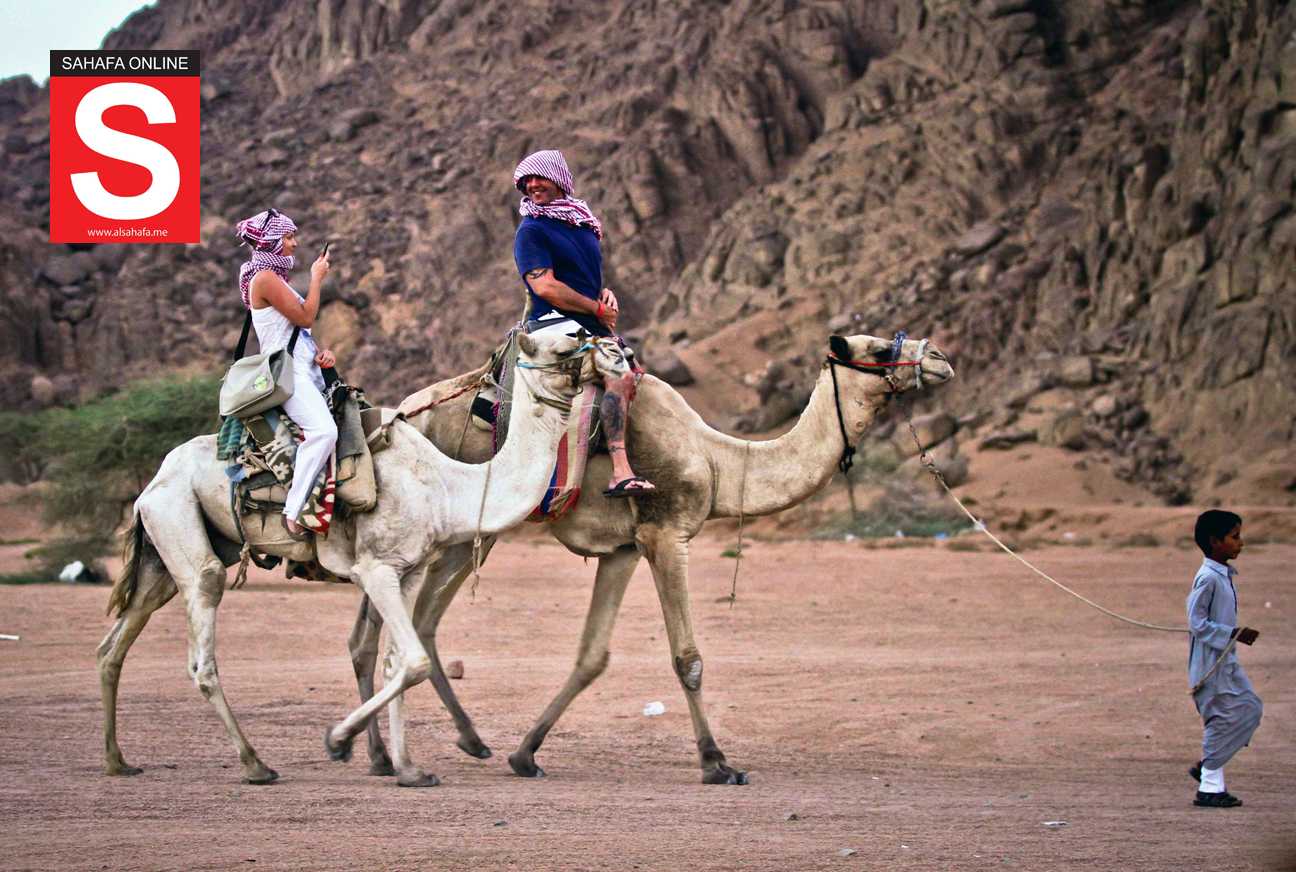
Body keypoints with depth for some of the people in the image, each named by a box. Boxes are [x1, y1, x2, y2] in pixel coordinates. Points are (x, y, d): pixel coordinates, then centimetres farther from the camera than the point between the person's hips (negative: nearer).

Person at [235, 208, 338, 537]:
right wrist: (317, 278, -2)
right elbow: (305, 316, -14)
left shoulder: (278, 278, 20)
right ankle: (293, 512, -30)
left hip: (306, 368, 11)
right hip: (287, 372, -11)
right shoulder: (266, 278, -10)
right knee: (323, 430, -30)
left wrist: (322, 352, 7)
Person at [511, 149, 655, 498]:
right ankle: (620, 473, -35)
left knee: (637, 375, -8)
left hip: (594, 324, 8)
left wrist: (607, 294, 4)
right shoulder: (531, 230, -4)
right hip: (556, 323, -8)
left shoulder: (584, 225, 19)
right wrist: (598, 309, -8)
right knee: (619, 376, -29)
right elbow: (545, 287, -14)